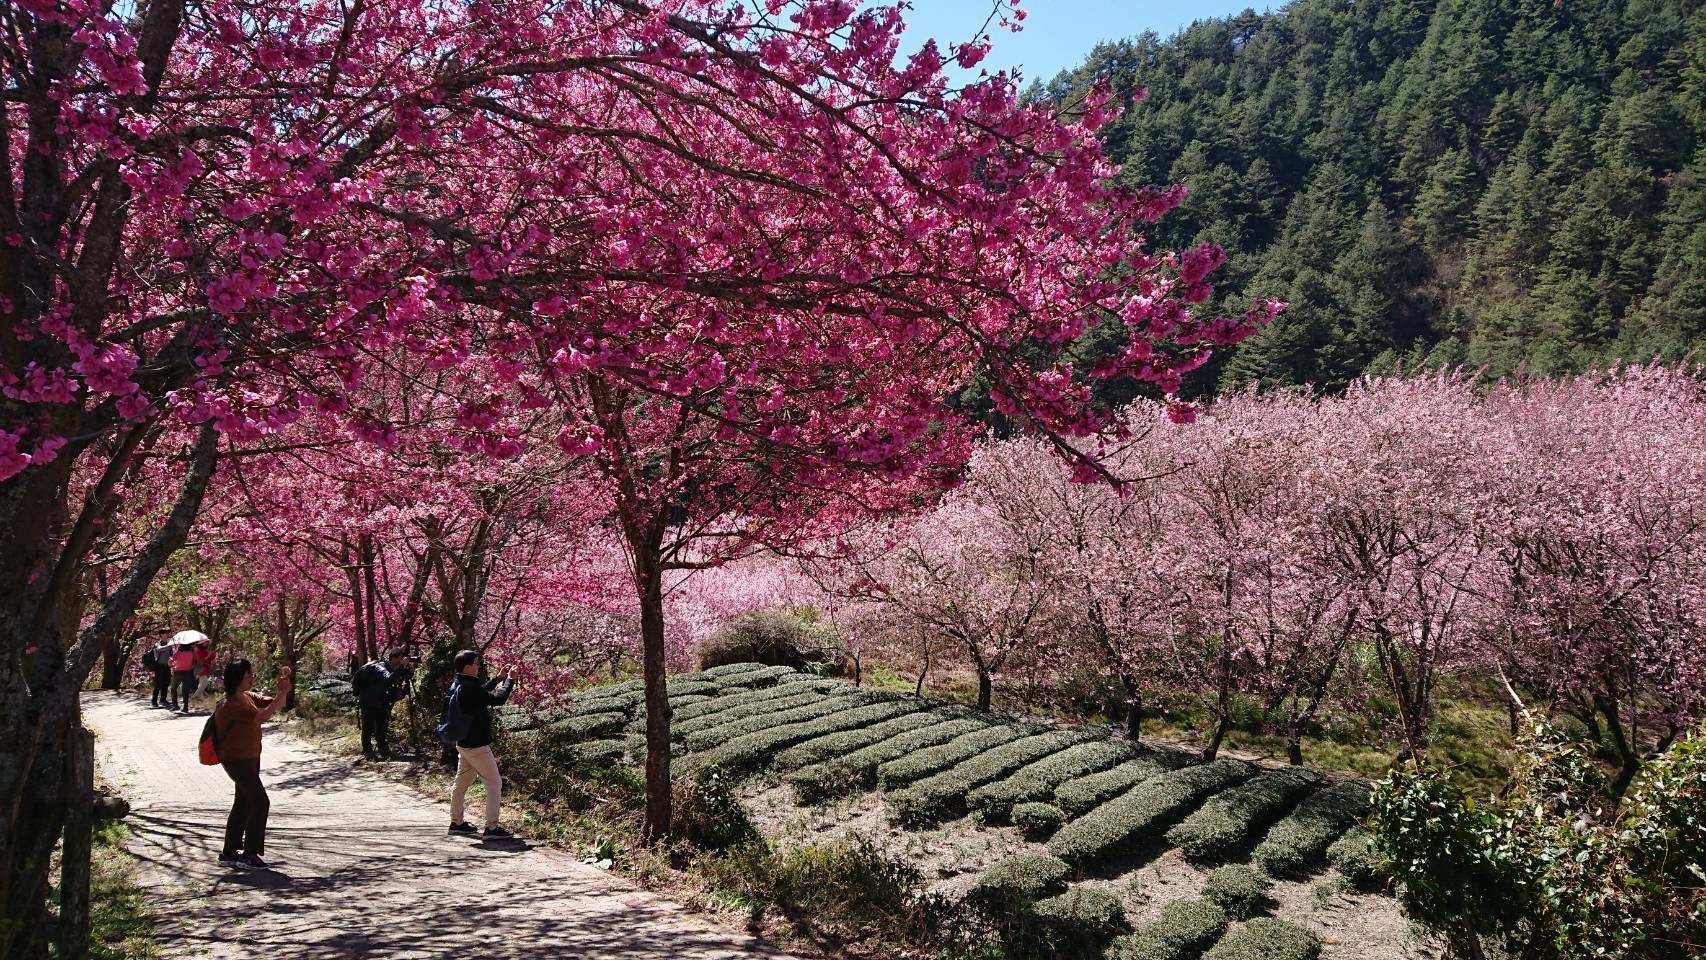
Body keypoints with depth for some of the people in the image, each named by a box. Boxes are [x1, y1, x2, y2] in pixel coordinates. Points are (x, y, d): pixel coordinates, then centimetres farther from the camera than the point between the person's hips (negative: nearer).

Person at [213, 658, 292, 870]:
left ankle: (229, 852, 27)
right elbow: (262, 717, -32)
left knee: (243, 804, 16)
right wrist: (283, 694, -31)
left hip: (249, 760, 10)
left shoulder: (249, 697, 6)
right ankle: (249, 855, -5)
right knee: (260, 802, -12)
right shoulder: (230, 705, -23)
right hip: (237, 761, -10)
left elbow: (273, 703, 9)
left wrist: (283, 690, -9)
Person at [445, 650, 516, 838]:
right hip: (476, 745, -10)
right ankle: (492, 827, -5)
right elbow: (497, 698, -23)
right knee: (494, 783, -4)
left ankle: (456, 822, 29)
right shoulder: (469, 688, -24)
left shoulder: (457, 685, 7)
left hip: (463, 743, 10)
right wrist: (509, 680, -9)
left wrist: (499, 678, 19)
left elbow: (482, 692, 22)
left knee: (462, 783, 19)